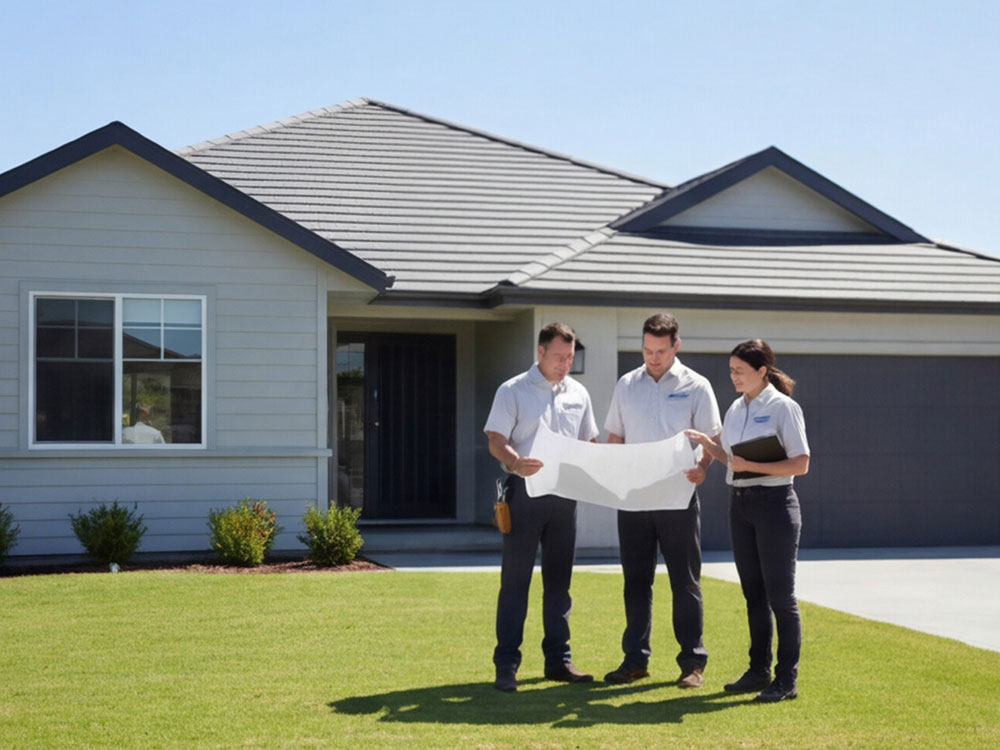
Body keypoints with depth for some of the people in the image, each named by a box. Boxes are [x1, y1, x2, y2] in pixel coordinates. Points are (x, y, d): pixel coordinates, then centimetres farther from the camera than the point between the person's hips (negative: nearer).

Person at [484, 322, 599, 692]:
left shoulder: (578, 394, 13)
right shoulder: (513, 391, -1)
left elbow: (587, 443, 19)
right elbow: (496, 441, -7)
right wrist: (517, 463, -27)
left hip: (564, 494, 5)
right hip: (526, 492, -5)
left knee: (559, 579, 10)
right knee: (515, 579, -3)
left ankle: (558, 659, 18)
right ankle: (506, 665, -1)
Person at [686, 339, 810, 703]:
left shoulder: (783, 408, -10)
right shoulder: (736, 409, 10)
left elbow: (800, 464, -15)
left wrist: (752, 466, -21)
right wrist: (707, 443, 2)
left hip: (774, 504, -7)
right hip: (739, 504, 7)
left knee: (780, 595, -2)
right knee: (753, 593, 13)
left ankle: (787, 679, 5)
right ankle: (759, 670, 23)